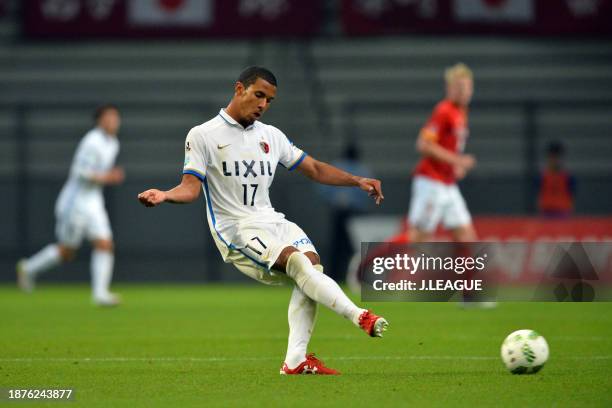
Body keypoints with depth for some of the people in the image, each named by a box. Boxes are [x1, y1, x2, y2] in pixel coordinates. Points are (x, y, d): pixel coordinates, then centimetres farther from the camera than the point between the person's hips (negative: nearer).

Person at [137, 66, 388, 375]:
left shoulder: (271, 136, 17)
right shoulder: (203, 135, 1)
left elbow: (315, 169, 22)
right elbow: (191, 188, -5)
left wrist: (357, 182, 10)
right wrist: (164, 196, -26)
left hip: (271, 221, 6)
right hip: (235, 230, -6)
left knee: (312, 262, -21)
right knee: (298, 261, -30)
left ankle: (296, 360, -22)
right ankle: (359, 316, -34)